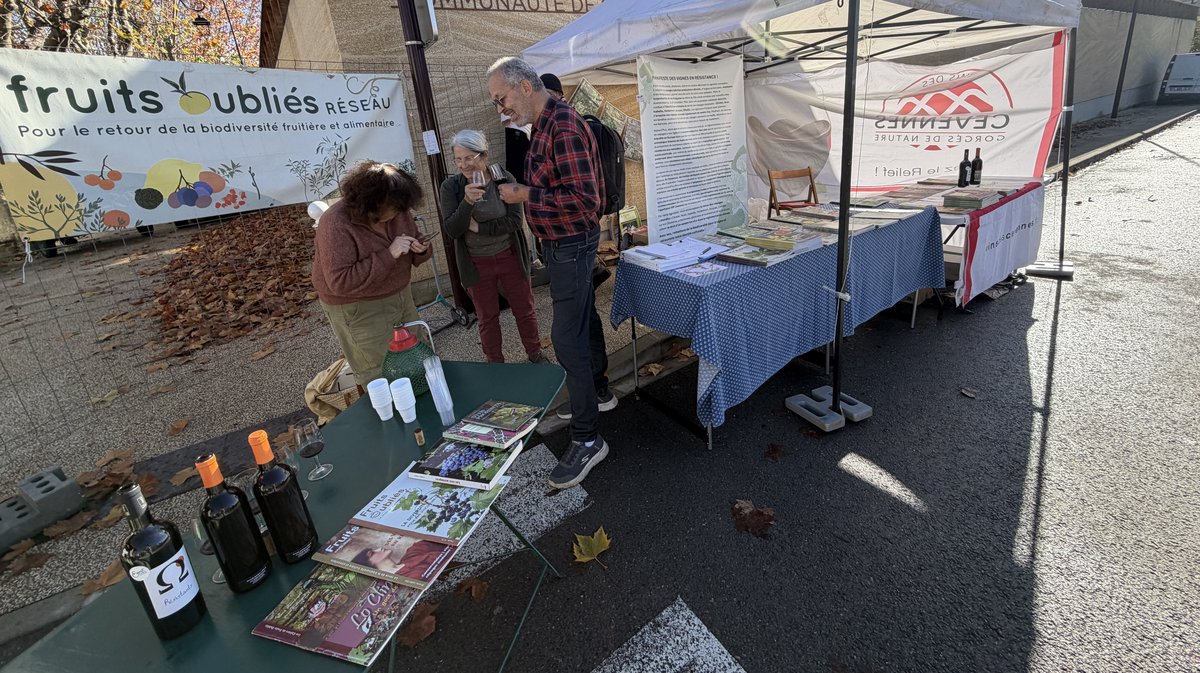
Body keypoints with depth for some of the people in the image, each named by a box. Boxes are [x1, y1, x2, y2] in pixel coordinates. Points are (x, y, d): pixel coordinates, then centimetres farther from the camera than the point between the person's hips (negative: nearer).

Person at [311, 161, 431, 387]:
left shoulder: (397, 212, -4)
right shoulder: (336, 224, -23)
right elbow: (340, 282, -29)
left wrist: (421, 250, -15)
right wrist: (388, 255, -33)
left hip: (401, 297, 7)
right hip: (359, 310, -7)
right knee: (380, 378, 0)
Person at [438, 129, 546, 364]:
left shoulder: (504, 179, -11)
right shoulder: (451, 187, -8)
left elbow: (515, 221, -16)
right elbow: (451, 230, -15)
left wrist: (478, 227, -18)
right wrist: (467, 202, -29)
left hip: (509, 257, 0)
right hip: (476, 263, 1)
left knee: (524, 309, 14)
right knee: (487, 317, 14)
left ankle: (535, 354, 36)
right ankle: (495, 363, 32)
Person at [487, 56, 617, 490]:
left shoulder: (563, 127, -20)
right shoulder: (544, 124, 12)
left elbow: (585, 200, -26)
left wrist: (526, 195, -21)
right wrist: (523, 190, 10)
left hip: (571, 246, -11)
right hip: (563, 243, 11)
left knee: (568, 339, -11)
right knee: (583, 318, 21)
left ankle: (587, 439, -3)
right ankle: (599, 392, 39)